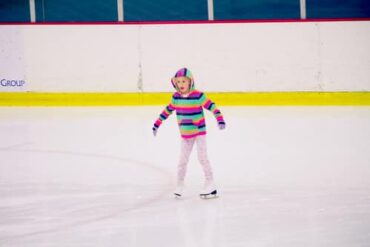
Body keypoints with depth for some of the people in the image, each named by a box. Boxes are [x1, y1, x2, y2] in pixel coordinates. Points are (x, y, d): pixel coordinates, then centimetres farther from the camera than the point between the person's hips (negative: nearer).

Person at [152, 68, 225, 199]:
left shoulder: (198, 95, -17)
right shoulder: (176, 97, -3)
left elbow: (211, 106, -18)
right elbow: (168, 110, 10)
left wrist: (220, 119, -30)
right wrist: (157, 123, 14)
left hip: (199, 131, -5)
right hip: (185, 134, 5)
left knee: (203, 158, -3)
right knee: (182, 160, 8)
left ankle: (210, 184, 5)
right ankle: (179, 185, 20)